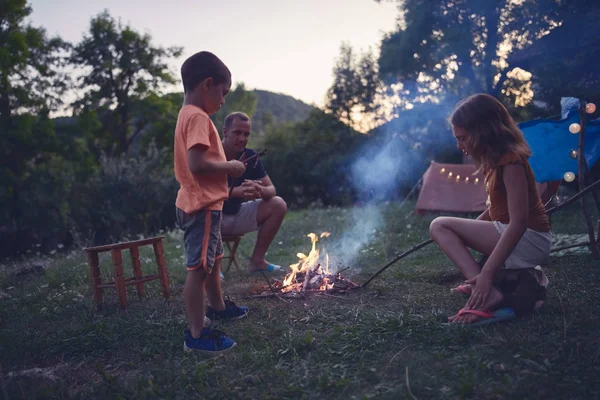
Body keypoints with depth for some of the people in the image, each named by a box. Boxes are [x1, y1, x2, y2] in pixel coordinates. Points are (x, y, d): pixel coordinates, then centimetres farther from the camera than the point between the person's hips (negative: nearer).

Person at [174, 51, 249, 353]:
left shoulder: (189, 115, 15)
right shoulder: (198, 117, -17)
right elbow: (197, 163, -28)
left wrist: (226, 166, 10)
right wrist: (231, 167, -14)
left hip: (204, 203, 11)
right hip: (202, 205, -11)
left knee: (213, 259, 24)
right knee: (199, 268, -6)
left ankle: (218, 307, 42)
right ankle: (196, 335, 2)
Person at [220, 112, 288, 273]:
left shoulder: (250, 156, -2)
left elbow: (271, 189, -5)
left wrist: (260, 191, -30)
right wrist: (238, 191, -47)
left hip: (236, 215, 6)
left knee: (278, 205, -8)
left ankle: (257, 259, 1)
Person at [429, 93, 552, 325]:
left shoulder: (510, 161, -20)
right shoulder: (494, 160, 9)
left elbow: (518, 221, -27)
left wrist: (486, 274, -32)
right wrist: (467, 234, 5)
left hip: (529, 239, -10)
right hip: (510, 237, 10)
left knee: (440, 226, -16)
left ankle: (489, 293, -26)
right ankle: (523, 277, 8)